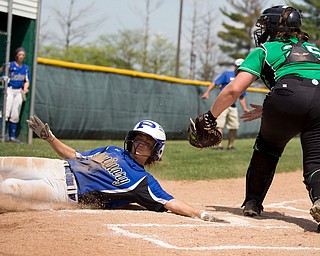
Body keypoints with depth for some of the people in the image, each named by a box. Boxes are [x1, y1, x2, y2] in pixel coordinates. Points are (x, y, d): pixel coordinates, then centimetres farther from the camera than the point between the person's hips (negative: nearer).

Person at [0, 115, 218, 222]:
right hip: (60, 168, 6)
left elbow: (170, 203, -7)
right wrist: (49, 137, 12)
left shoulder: (143, 181, 0)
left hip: (66, 192, -6)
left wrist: (201, 214, -20)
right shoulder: (112, 151, 18)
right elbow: (74, 156, 22)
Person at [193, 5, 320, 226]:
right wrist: (269, 111, 47)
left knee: (268, 147, 24)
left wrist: (211, 116, 25)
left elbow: (234, 89, 13)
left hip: (288, 94, -2)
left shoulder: (264, 49, 25)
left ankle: (253, 203, 31)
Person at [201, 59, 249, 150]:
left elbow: (242, 97, 22)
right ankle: (219, 145, -14)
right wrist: (207, 92, -19)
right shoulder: (227, 74, 3)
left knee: (234, 126, 4)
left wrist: (244, 108, 10)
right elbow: (215, 83, -5)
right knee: (220, 125, -13)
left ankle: (230, 145, 15)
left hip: (233, 106, 5)